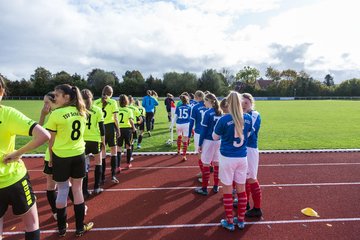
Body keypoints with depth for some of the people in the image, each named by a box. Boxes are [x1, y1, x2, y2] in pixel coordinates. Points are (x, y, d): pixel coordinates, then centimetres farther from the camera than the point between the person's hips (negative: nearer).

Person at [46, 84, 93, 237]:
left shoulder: (56, 114, -14)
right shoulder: (82, 112, 0)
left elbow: (51, 140, -7)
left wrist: (50, 157, 3)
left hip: (61, 156, -3)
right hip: (79, 155, 4)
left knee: (62, 191, 11)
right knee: (77, 190, 13)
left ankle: (62, 228, 26)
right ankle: (80, 228, 23)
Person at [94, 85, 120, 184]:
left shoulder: (96, 102, 4)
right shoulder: (113, 102, -4)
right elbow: (115, 118, -6)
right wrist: (118, 129, 2)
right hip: (110, 127, -3)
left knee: (102, 152, 10)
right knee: (113, 151, 9)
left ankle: (102, 177, 14)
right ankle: (113, 175, 4)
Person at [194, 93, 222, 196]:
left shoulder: (208, 113, -13)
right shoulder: (220, 113, 6)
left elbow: (203, 130, -12)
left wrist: (200, 144, -6)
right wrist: (218, 137, 16)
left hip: (209, 141, -6)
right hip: (218, 141, 6)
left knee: (206, 164, 3)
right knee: (216, 163, 14)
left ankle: (204, 188, 11)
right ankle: (216, 187, 24)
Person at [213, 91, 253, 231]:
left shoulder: (224, 119, -15)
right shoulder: (248, 118, -2)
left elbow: (215, 137, -1)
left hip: (227, 158, -4)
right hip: (242, 158, 4)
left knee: (227, 191, 9)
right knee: (241, 190, 16)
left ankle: (229, 222, 21)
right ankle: (241, 220, 29)